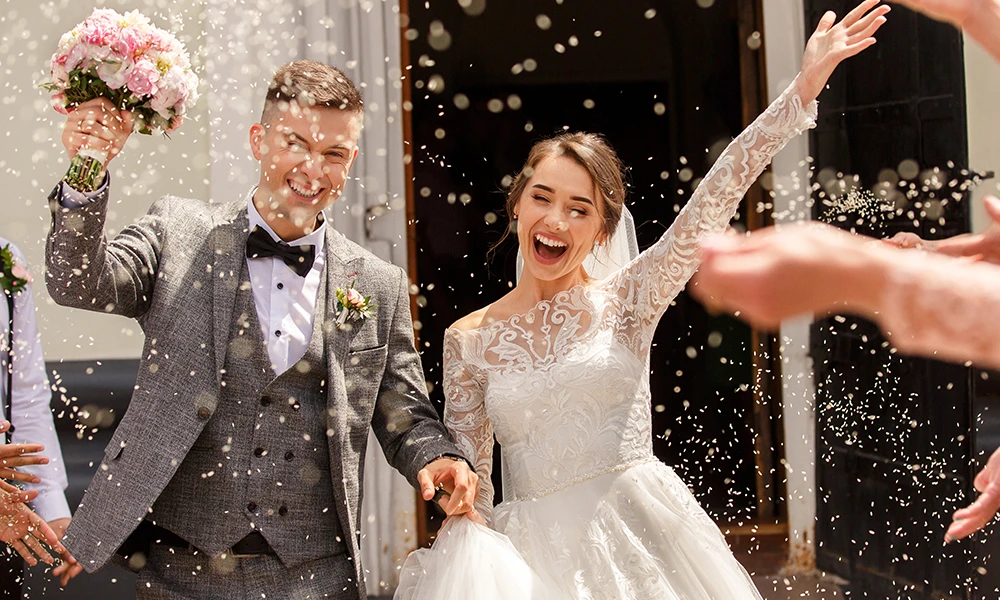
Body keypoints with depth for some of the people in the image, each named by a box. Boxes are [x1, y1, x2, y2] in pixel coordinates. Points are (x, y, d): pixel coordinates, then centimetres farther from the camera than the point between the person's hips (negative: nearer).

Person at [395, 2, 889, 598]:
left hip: (641, 540, -1)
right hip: (535, 552, 1)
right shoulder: (468, 339, 2)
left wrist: (805, 85, -16)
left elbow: (714, 199, -10)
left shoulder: (624, 301, -1)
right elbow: (468, 487, 6)